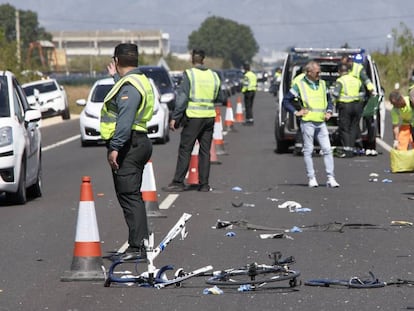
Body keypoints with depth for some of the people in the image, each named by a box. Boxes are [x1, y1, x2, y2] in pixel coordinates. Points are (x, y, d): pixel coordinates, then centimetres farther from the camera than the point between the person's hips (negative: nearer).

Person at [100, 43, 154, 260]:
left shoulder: (129, 85, -16)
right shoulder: (139, 81, 17)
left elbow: (125, 120, -26)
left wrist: (115, 147, -29)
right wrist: (116, 77, 50)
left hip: (128, 146, -11)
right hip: (138, 143, 11)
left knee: (129, 196, -11)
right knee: (132, 196, 15)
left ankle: (137, 246, -14)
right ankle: (140, 244, 19)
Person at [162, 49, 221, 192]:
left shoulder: (189, 74, -7)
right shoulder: (213, 76, 7)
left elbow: (182, 98, -11)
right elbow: (218, 98, 16)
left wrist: (175, 117, -8)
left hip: (193, 117, -5)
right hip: (209, 116, 5)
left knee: (185, 150, -1)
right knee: (205, 151, 9)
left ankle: (178, 182, -2)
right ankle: (204, 184, 9)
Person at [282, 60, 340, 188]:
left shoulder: (322, 84, 14)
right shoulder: (300, 85, 0)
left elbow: (329, 99, 28)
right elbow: (286, 101, 3)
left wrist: (329, 111, 12)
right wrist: (296, 112, -6)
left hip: (321, 123, 4)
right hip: (308, 122, -4)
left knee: (327, 150, -3)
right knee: (308, 151, 0)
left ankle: (331, 178, -2)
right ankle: (311, 178, 6)